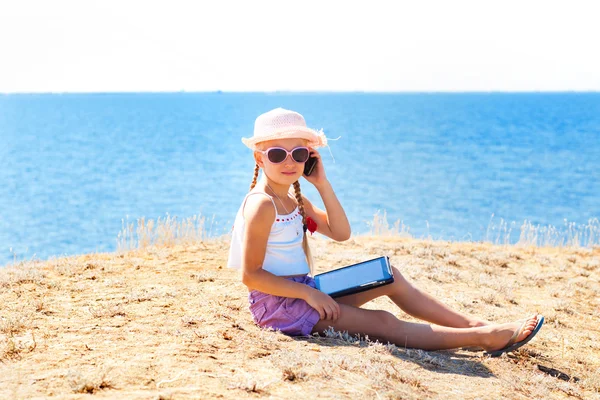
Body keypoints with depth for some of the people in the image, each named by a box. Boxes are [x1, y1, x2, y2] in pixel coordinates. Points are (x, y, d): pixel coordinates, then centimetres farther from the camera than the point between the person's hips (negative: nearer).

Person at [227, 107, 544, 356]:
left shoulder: (295, 201, 11)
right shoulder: (262, 204, -18)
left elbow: (340, 232, 7)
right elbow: (251, 275, -21)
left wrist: (322, 184, 0)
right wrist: (308, 293, -21)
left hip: (303, 290, 10)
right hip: (276, 303, -10)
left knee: (389, 277, 8)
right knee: (381, 323, -15)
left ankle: (471, 324, 6)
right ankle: (485, 338, -16)